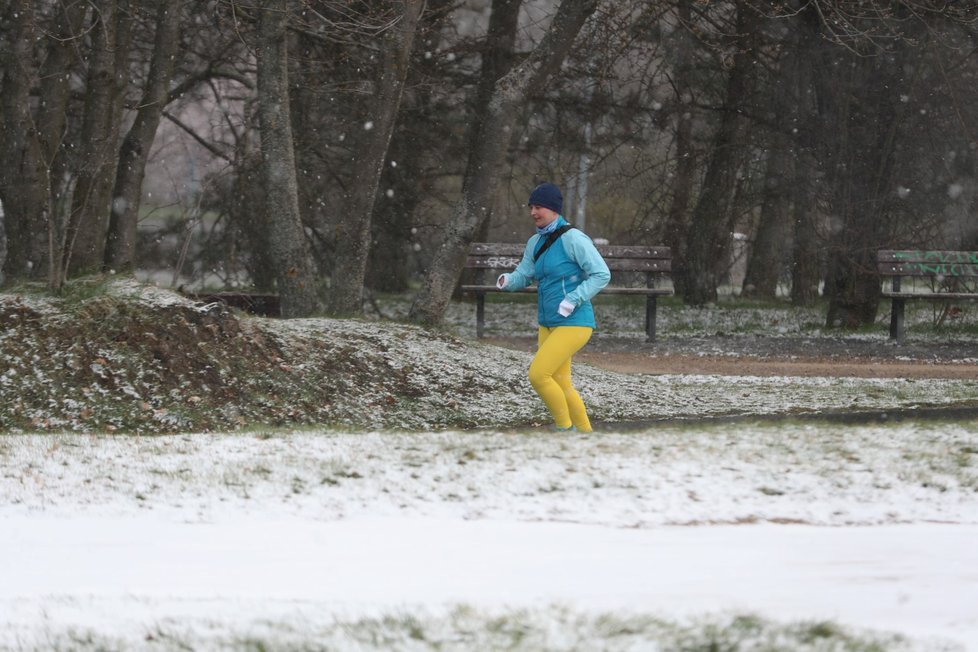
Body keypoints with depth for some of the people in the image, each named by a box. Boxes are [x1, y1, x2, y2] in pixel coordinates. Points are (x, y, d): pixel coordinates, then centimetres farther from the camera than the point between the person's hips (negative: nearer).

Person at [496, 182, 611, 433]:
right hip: (548, 325, 9)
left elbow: (602, 274, -15)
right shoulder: (535, 242, 11)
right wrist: (507, 281, -16)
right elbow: (522, 277, 7)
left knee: (538, 375, -17)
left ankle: (565, 427, 0)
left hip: (574, 323, -9)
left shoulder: (573, 238, -13)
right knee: (560, 386, 12)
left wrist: (572, 300, -22)